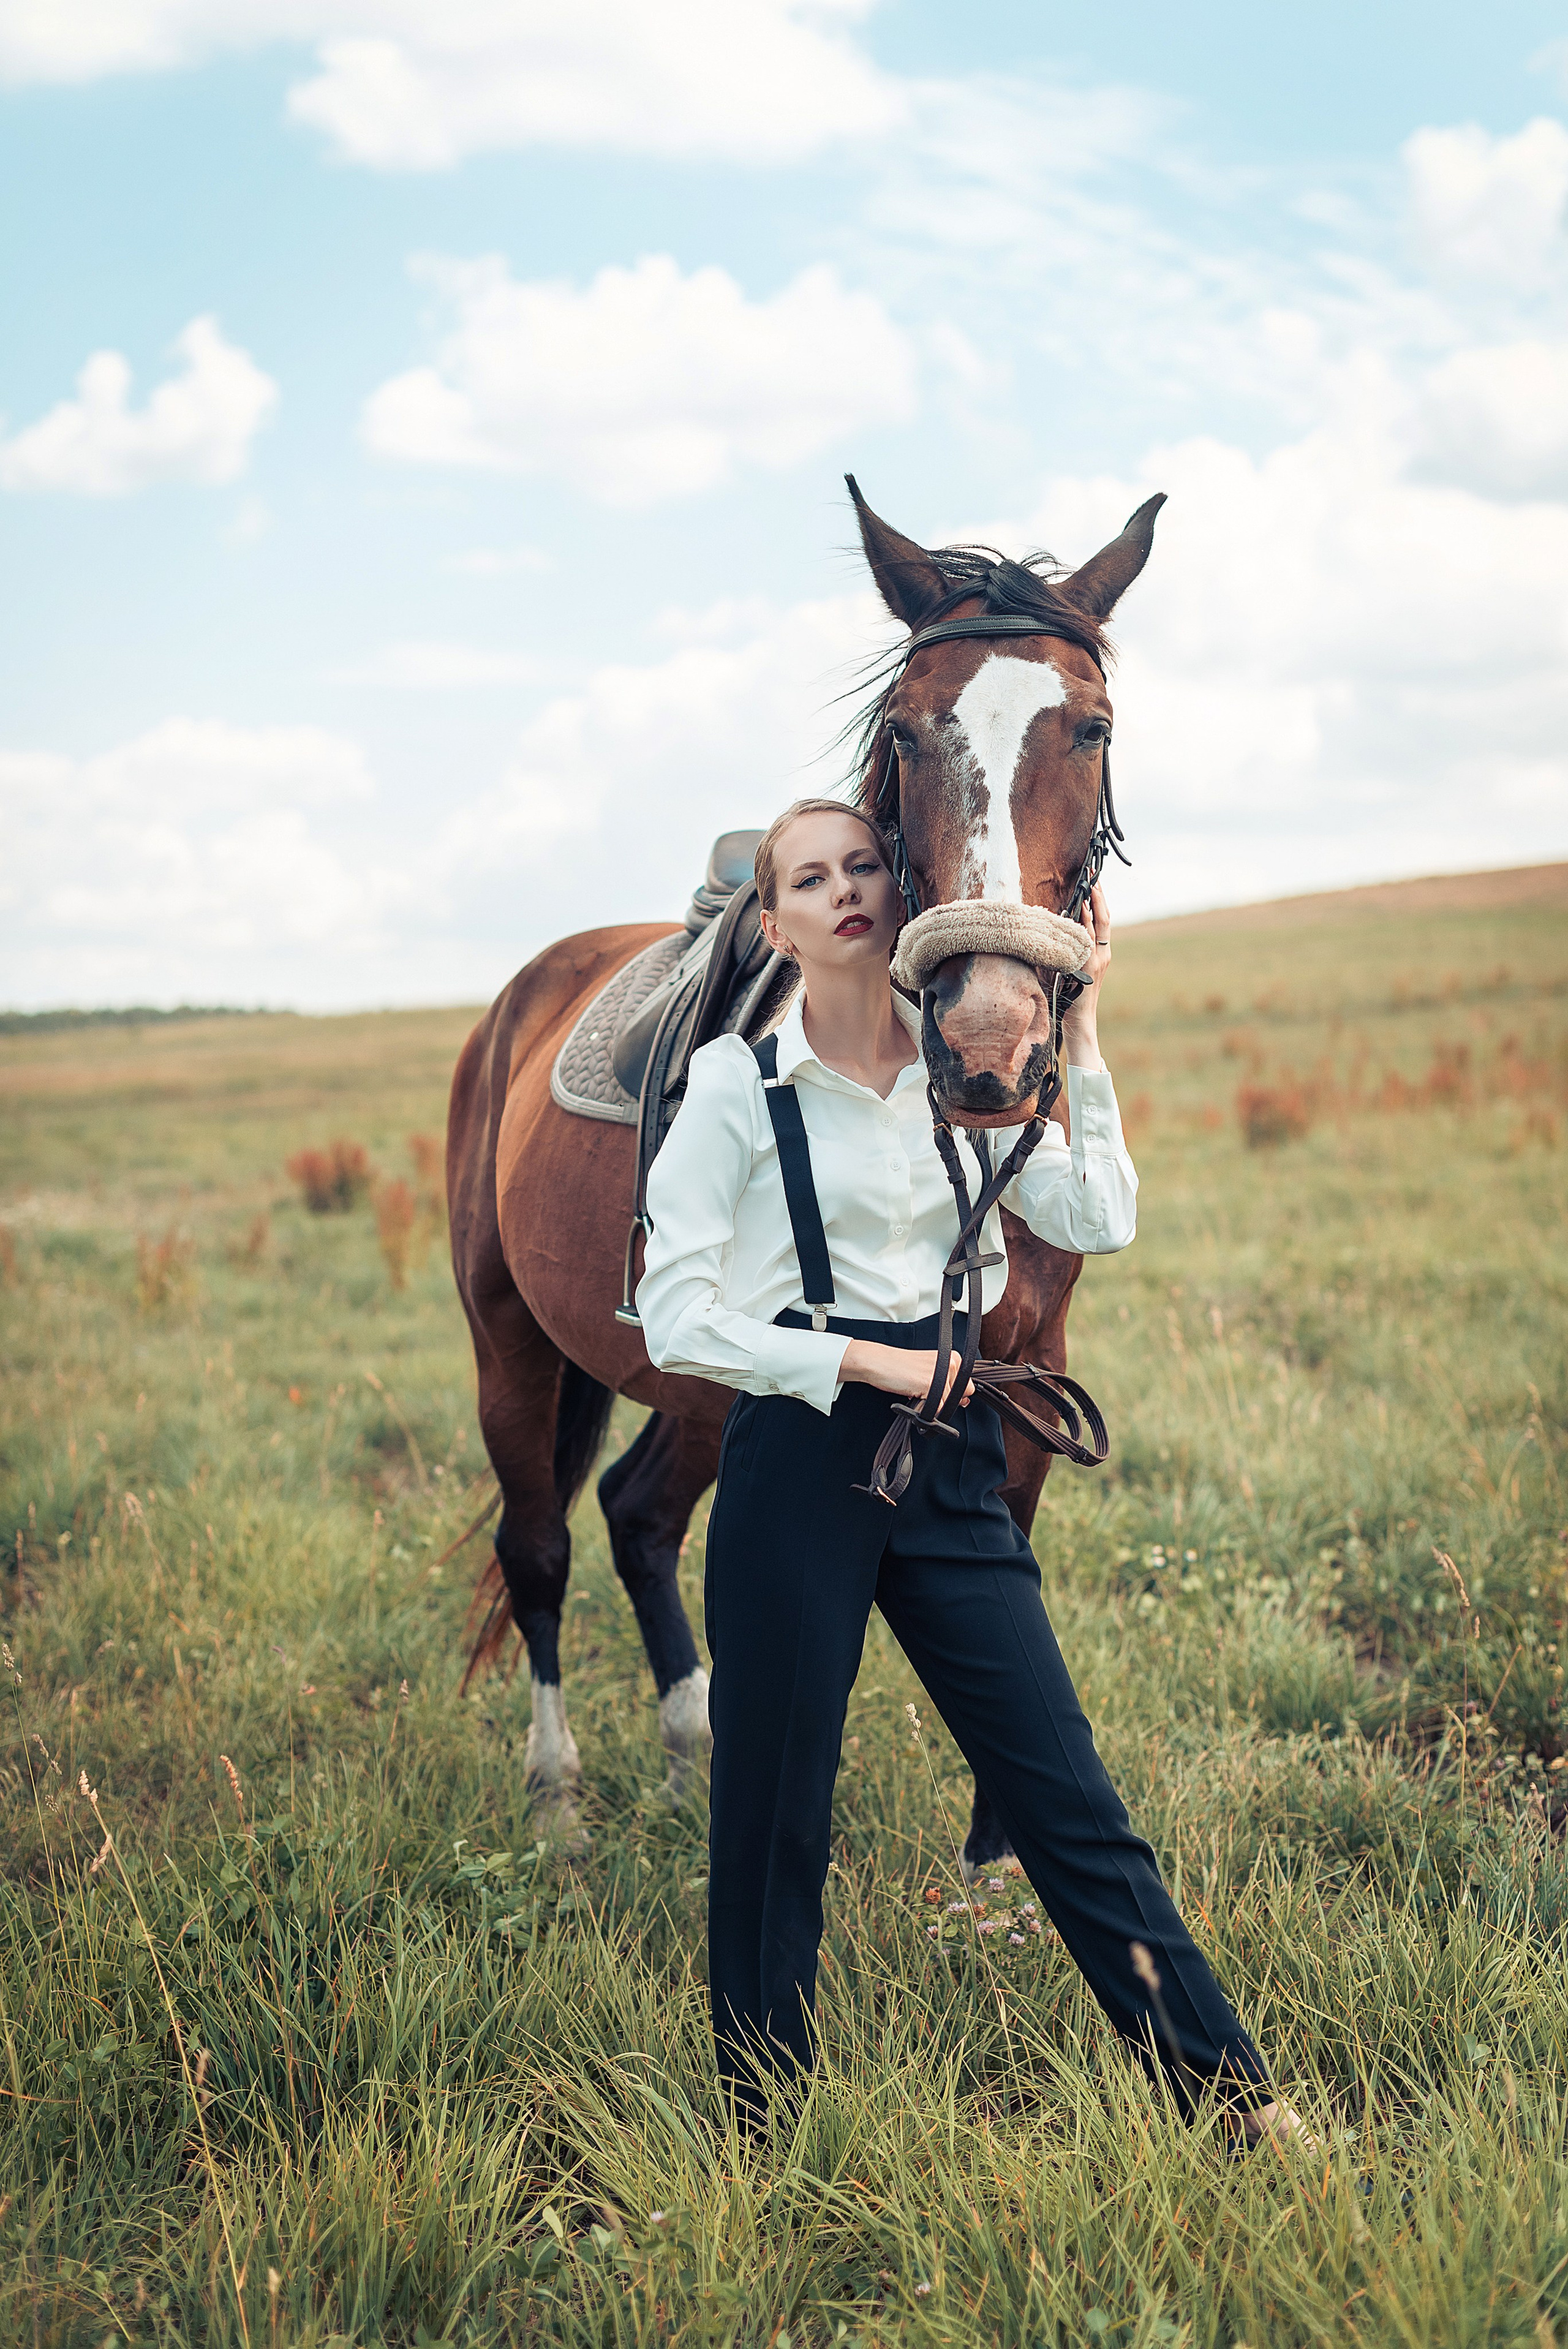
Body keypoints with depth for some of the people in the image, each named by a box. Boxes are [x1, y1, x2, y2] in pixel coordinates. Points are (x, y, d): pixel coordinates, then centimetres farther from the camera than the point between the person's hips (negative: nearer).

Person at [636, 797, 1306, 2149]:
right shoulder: (735, 1081, -3)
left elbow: (1099, 1222, -2)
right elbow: (676, 1318, -7)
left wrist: (1078, 1034, -2)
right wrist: (862, 1359, -13)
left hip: (950, 1452, 3)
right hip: (798, 1455, -3)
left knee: (1066, 1791, 6)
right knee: (774, 1814, 5)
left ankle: (1240, 2099, 14)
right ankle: (765, 2137, 23)